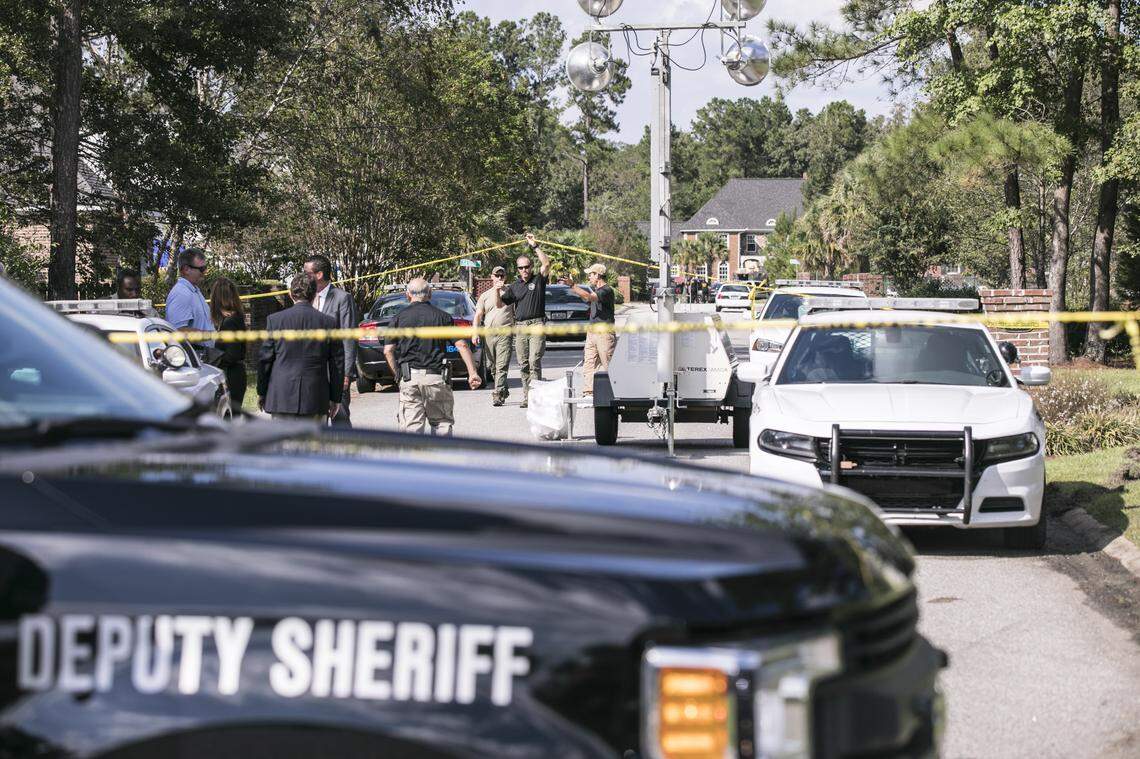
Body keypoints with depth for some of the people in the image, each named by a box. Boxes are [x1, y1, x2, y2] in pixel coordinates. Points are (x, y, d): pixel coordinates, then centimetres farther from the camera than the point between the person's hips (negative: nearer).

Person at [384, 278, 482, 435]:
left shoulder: (399, 318, 6)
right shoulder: (442, 316, 6)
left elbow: (388, 351, 0)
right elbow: (462, 345, -2)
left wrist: (397, 375, 10)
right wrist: (472, 373, -1)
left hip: (409, 377, 0)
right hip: (436, 376, 0)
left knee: (411, 426, -2)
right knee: (442, 422, 13)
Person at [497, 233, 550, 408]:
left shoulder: (538, 280, 5)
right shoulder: (514, 287, 16)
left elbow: (546, 263, -12)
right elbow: (500, 304, 11)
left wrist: (534, 246, -14)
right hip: (520, 326, 5)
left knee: (534, 361, -14)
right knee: (523, 364, 4)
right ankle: (527, 396, 9)